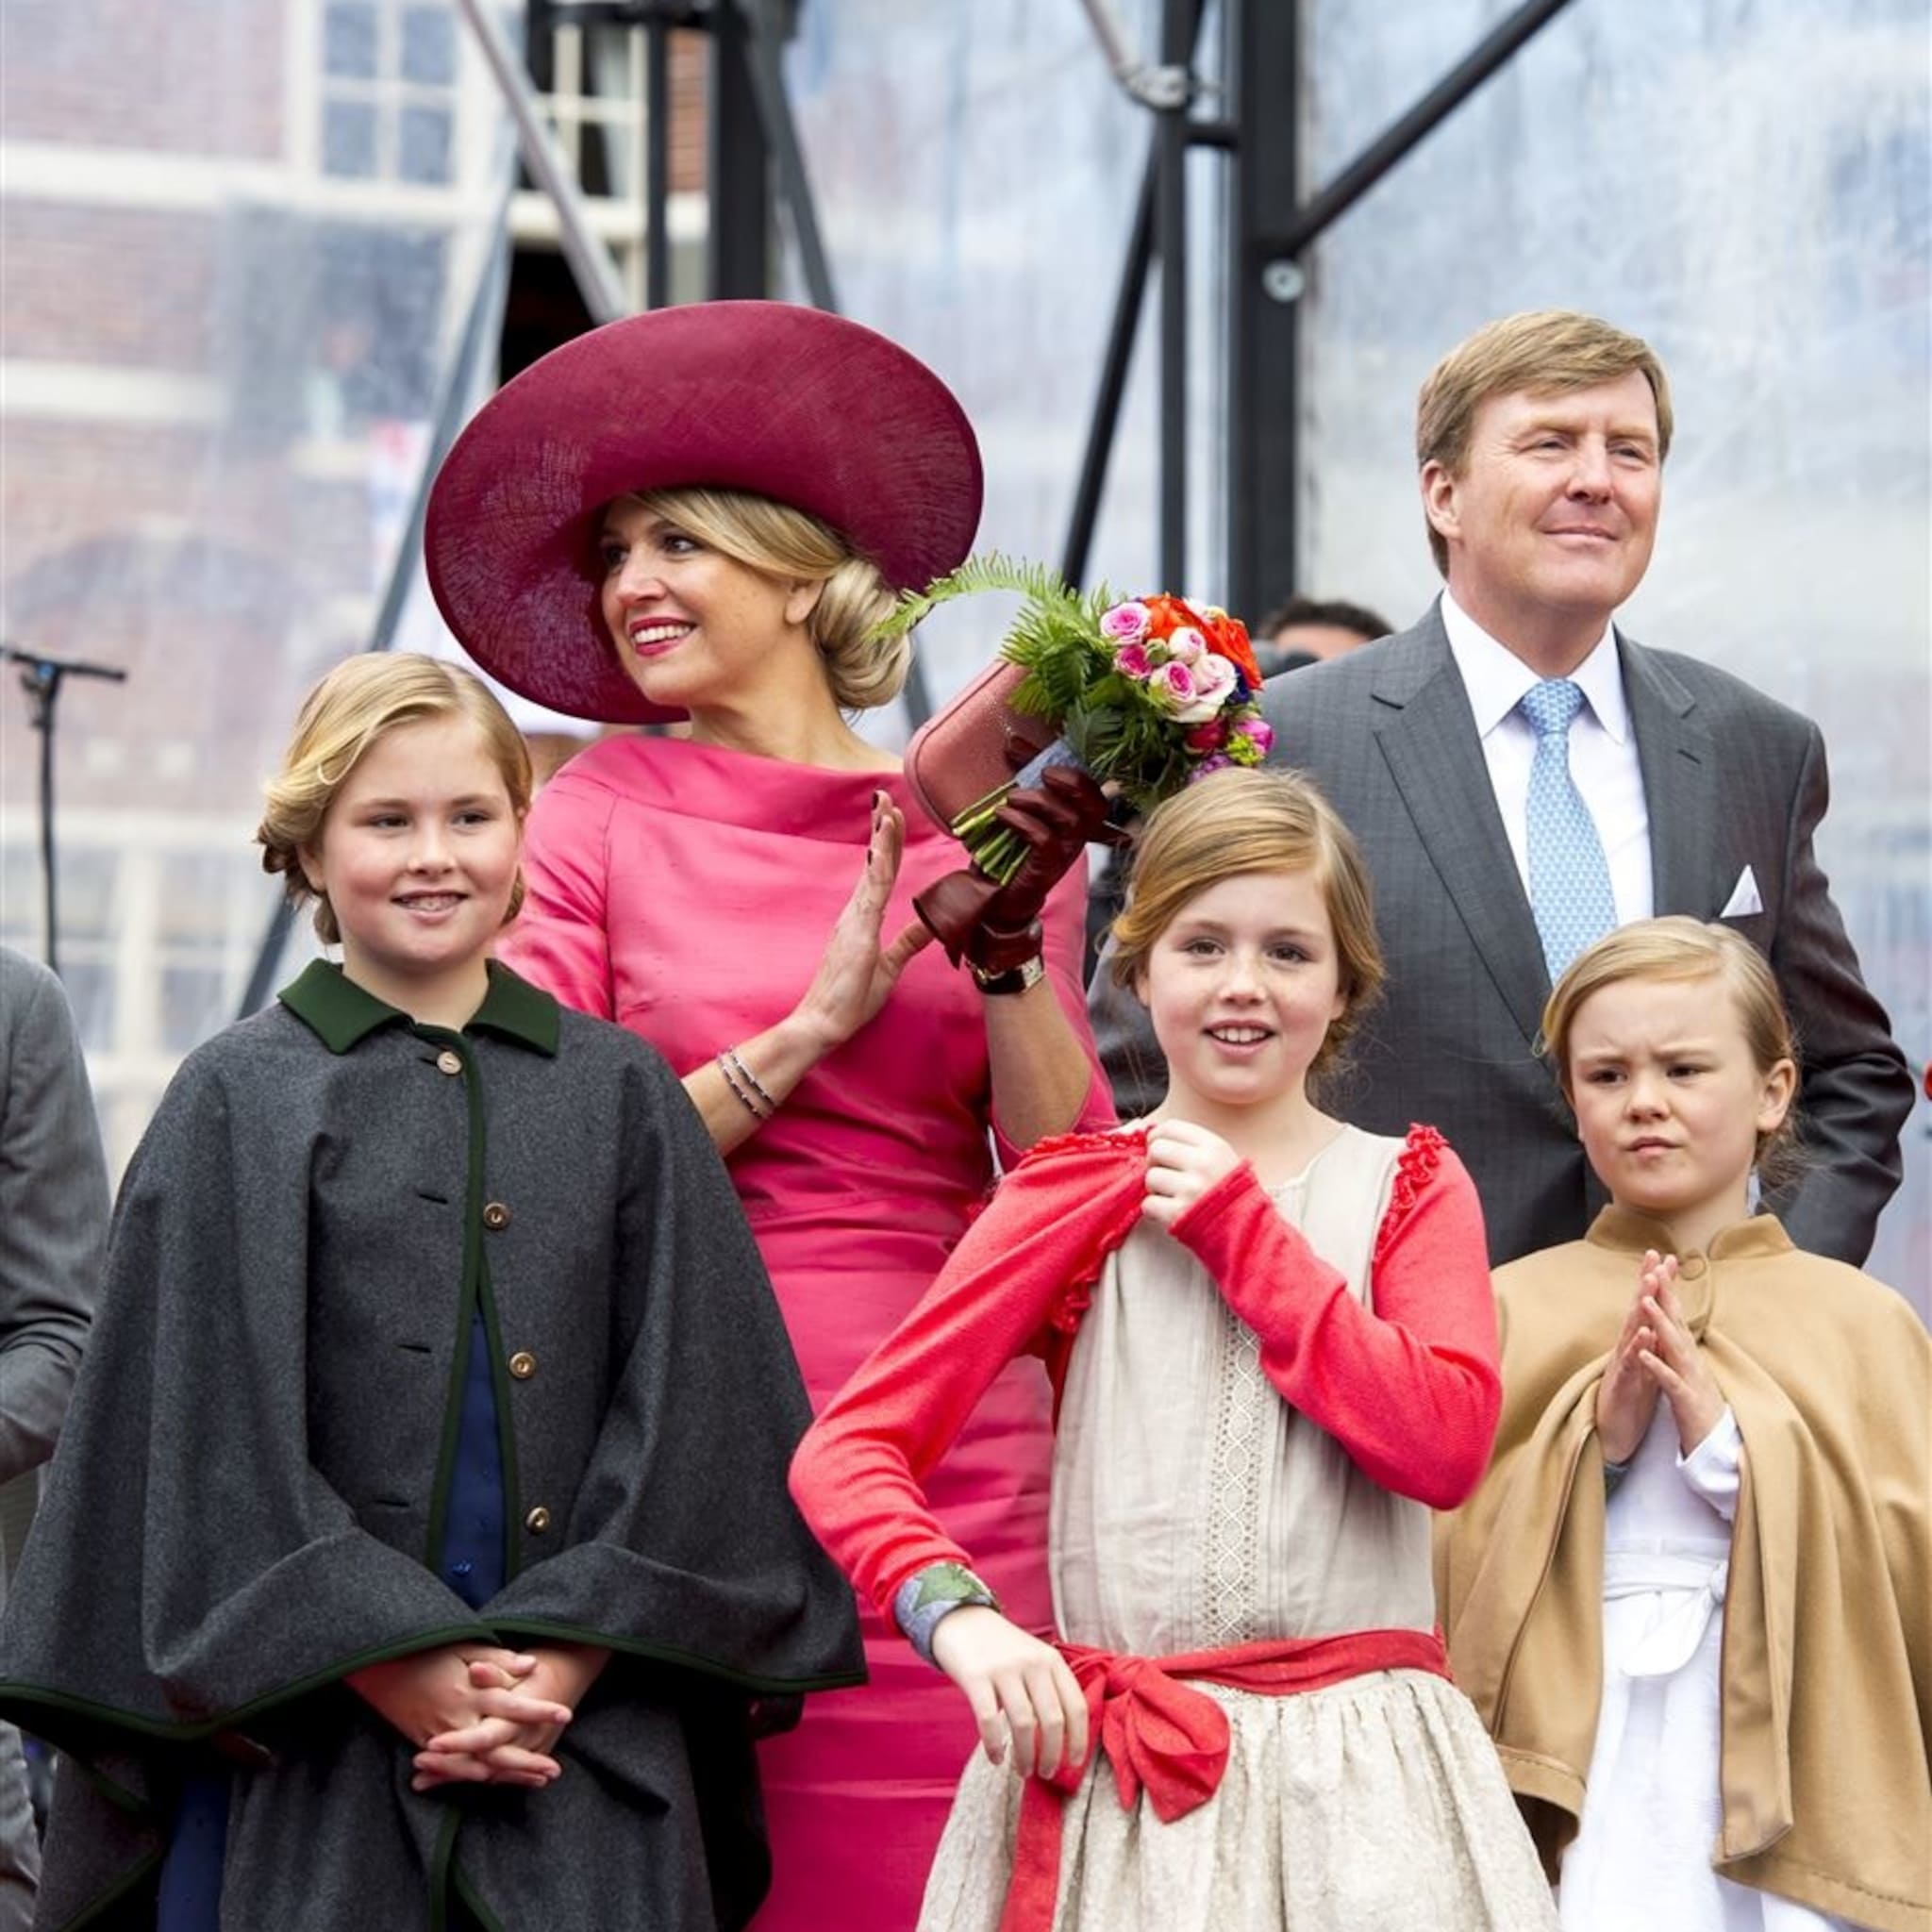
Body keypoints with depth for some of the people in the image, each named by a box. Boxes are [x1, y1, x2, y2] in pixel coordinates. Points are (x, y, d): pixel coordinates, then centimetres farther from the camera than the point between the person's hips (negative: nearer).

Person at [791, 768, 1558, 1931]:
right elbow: (848, 1446, -2)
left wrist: (1241, 1228, -7)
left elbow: (1447, 1443, -10)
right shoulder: (1077, 1195, 5)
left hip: (1361, 1770, 1)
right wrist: (958, 1615, -20)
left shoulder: (1408, 1187, 8)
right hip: (1115, 1768, 0)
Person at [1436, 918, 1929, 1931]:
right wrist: (1585, 1441, -12)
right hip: (1571, 1796, 0)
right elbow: (1437, 1565, 1)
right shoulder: (1508, 1309, 6)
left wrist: (1739, 1451, -13)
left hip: (1789, 1779, 0)